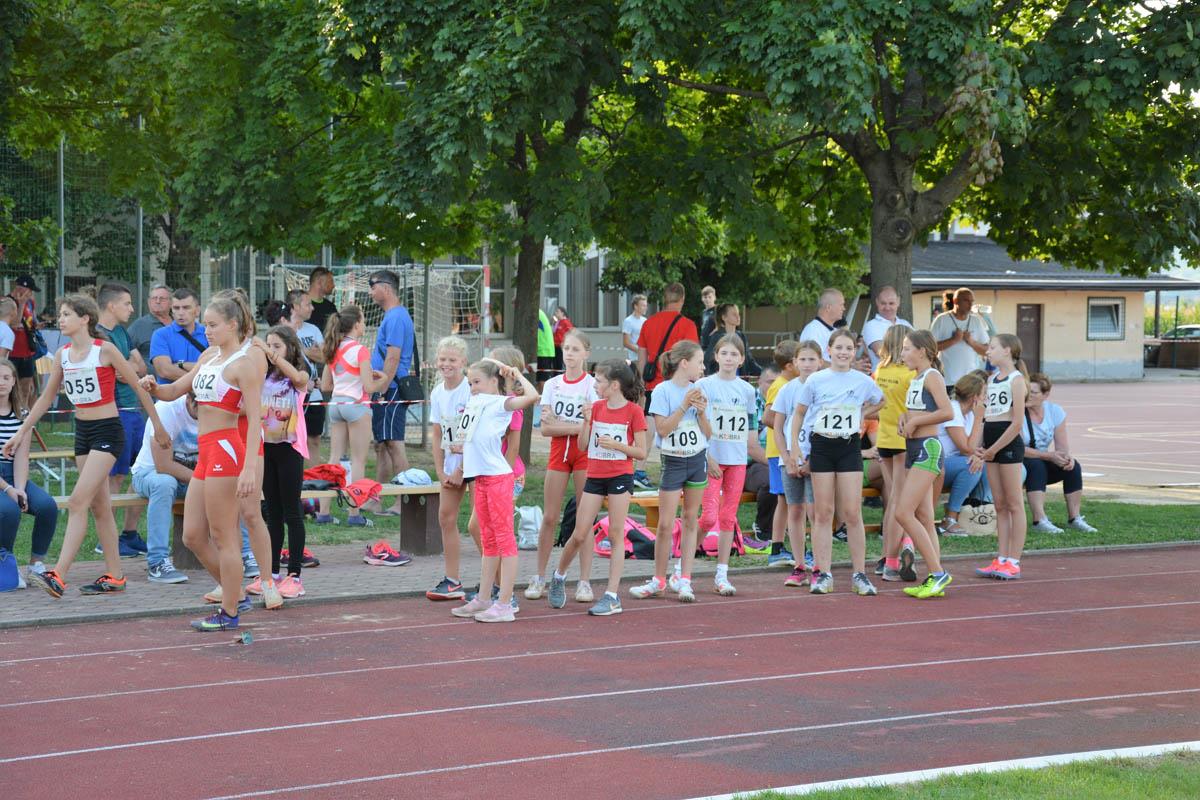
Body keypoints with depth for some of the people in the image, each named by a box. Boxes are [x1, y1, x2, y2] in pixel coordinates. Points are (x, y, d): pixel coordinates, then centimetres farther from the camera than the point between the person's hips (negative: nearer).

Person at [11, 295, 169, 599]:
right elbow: (46, 398, 15)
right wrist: (21, 432, 12)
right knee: (99, 506, 9)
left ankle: (58, 576, -22)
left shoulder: (105, 350, -12)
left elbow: (138, 386, -4)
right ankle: (114, 576, 15)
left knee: (78, 502, -16)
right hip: (82, 432, 7)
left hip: (107, 431, -7)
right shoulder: (62, 355, 6)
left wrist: (157, 426, 0)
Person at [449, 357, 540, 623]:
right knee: (488, 541, 14)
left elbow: (532, 395, -24)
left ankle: (504, 604, -5)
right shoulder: (478, 402, 14)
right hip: (480, 477, 9)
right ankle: (483, 599, 21)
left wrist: (517, 374, -10)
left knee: (504, 539, -5)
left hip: (498, 476, -9)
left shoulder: (501, 403, -9)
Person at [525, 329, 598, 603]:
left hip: (585, 451, -3)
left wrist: (559, 425, -16)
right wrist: (576, 427, -11)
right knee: (549, 517, 1)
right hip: (558, 451, 3)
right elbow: (545, 428, 0)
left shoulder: (592, 385, -3)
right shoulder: (552, 385, 7)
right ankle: (539, 577, 10)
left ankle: (585, 581, 1)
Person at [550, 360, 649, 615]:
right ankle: (558, 577, 26)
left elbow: (641, 452, -7)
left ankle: (612, 596, -1)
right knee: (579, 535, 4)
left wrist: (615, 444, -19)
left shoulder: (634, 411, -7)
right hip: (594, 476, 4)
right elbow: (582, 446, 6)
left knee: (616, 534, -3)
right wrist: (587, 421, -8)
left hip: (620, 476, -4)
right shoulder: (596, 407, 7)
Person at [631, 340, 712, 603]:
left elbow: (707, 434, 8)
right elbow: (662, 429, -16)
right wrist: (684, 406, -19)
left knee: (690, 520, 6)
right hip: (673, 461, -5)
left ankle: (685, 581, 10)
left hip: (697, 460, 5)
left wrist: (702, 412, -8)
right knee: (666, 525, -3)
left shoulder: (697, 391, 7)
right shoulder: (663, 391, -8)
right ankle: (658, 580, 10)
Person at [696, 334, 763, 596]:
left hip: (737, 459, 4)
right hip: (711, 459, -4)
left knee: (728, 518, 4)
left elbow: (751, 430, 15)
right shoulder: (704, 385, -2)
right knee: (709, 516, -12)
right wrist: (707, 458, -13)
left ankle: (721, 575, 8)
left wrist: (765, 458, 14)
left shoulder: (747, 390, 10)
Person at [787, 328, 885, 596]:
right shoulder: (815, 381, -1)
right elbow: (799, 414, 6)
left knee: (852, 513, -2)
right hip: (821, 446, 0)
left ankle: (859, 574, 3)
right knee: (823, 513, 2)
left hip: (849, 447, 0)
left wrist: (862, 414, 6)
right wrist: (794, 448, 0)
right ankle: (823, 574, 5)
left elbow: (880, 401, 22)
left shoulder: (863, 381, 2)